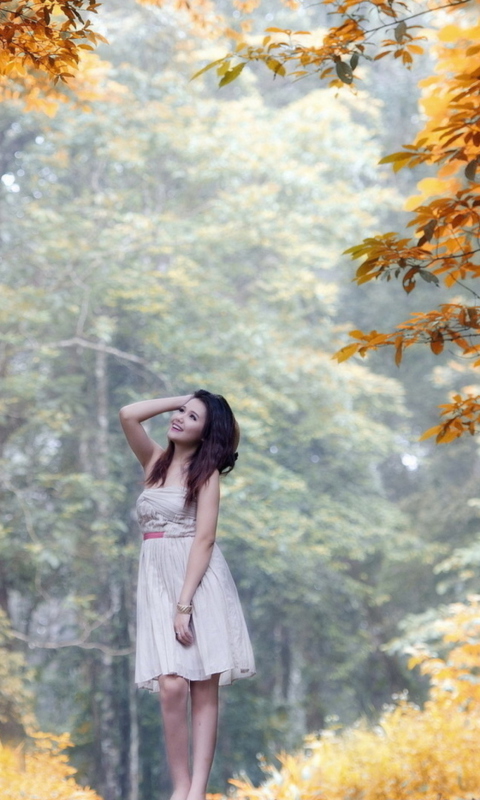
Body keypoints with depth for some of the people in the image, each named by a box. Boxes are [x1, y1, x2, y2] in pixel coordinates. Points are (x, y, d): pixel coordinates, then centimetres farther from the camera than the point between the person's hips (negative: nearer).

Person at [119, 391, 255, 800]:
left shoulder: (207, 473, 0)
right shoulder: (155, 461, 15)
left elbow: (204, 539, -9)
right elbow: (128, 414, 2)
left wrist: (185, 604, -18)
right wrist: (182, 397, 10)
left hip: (199, 579, -4)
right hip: (157, 581, 4)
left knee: (203, 687, -5)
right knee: (172, 686, -10)